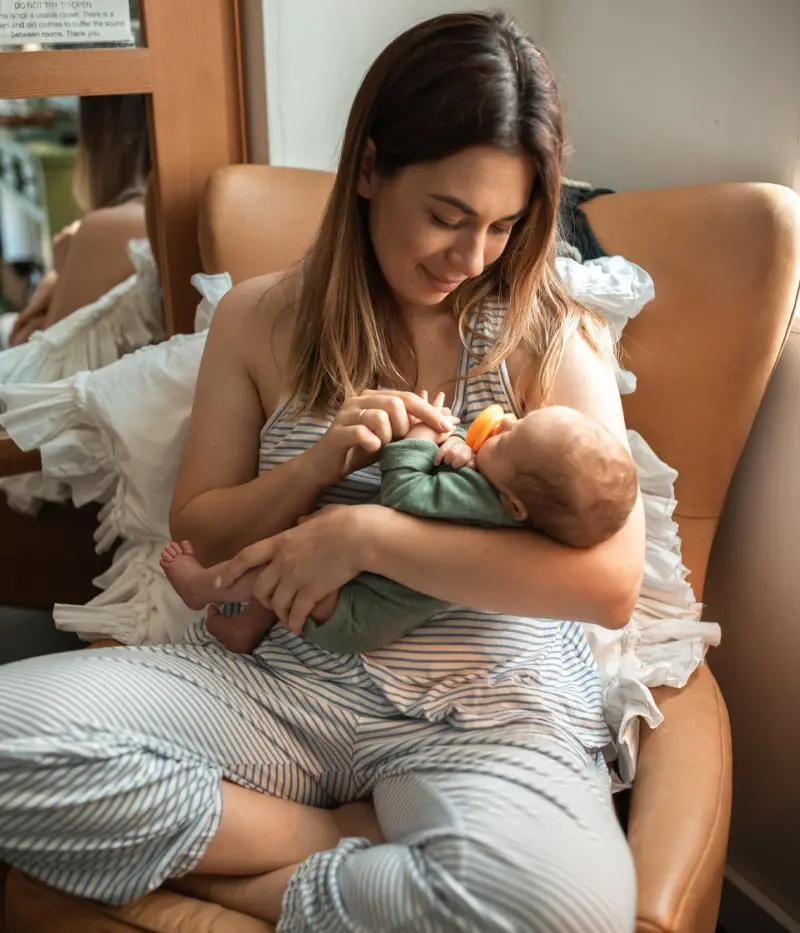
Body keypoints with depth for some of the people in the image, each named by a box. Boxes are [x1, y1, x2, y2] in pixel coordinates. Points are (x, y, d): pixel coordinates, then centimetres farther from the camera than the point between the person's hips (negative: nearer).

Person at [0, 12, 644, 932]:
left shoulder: (550, 339, -2)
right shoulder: (260, 318, 5)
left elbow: (612, 581, -13)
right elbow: (198, 538, 8)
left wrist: (365, 532, -18)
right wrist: (321, 463, -13)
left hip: (485, 708, -1)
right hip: (275, 677, 3)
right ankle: (355, 840, -10)